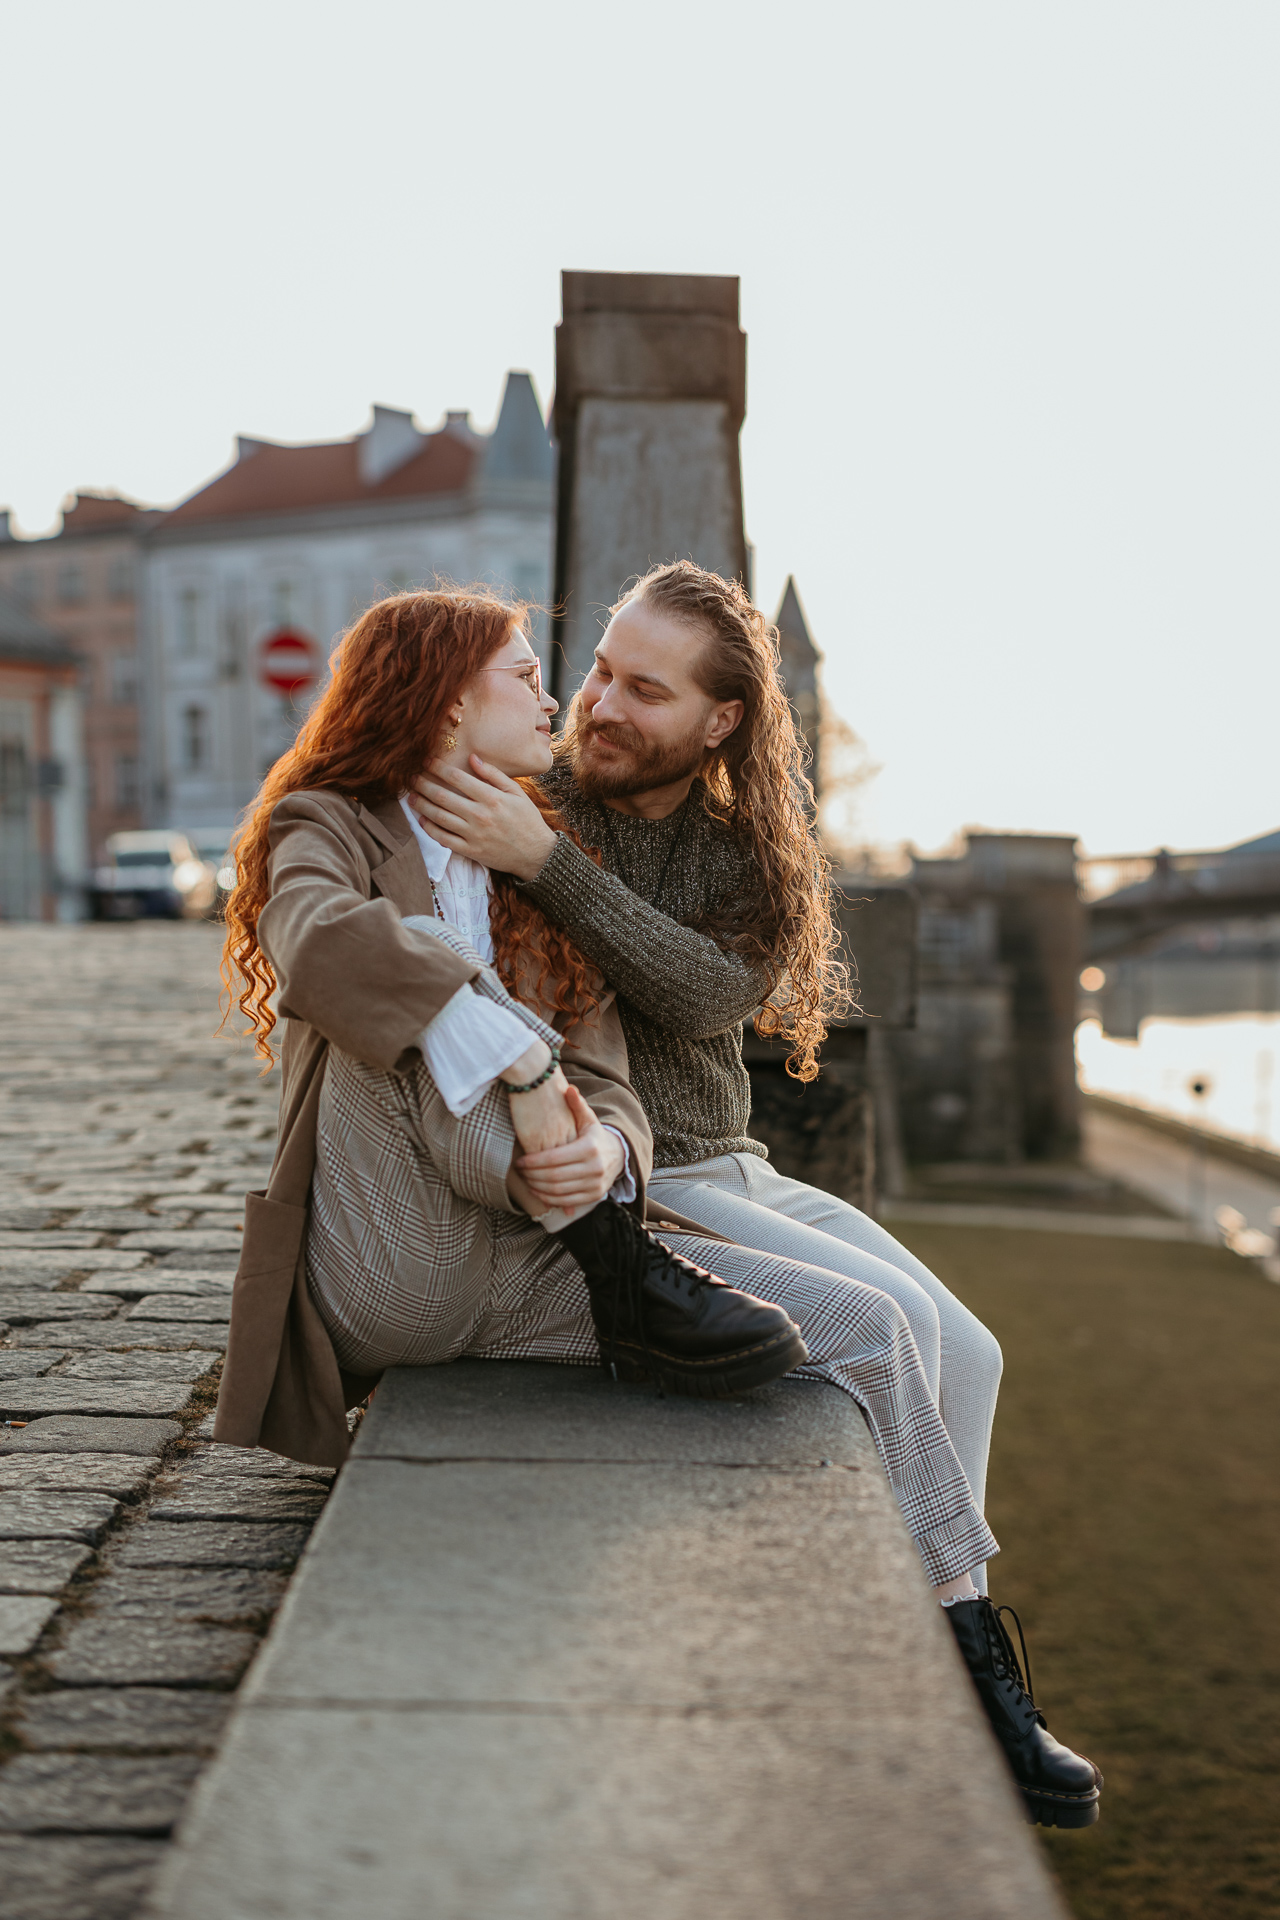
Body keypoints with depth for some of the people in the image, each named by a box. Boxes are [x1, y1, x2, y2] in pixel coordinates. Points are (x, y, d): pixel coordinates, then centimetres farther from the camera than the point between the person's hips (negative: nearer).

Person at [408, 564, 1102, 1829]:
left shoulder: (745, 850, 5)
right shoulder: (527, 805, -6)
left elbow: (708, 994, -16)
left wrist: (546, 863, -27)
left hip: (733, 1172, 6)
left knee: (966, 1354, -5)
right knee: (887, 1320, -20)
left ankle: (963, 1668, 5)